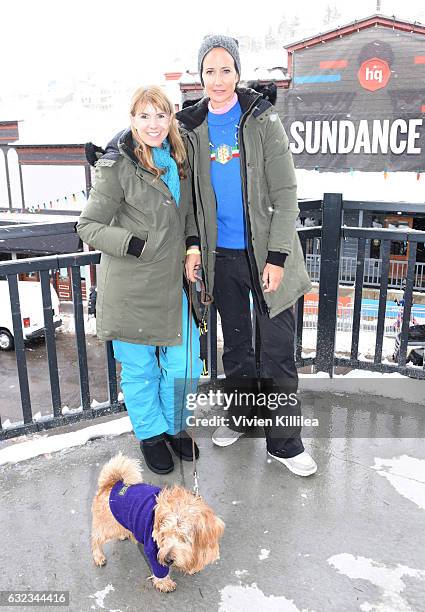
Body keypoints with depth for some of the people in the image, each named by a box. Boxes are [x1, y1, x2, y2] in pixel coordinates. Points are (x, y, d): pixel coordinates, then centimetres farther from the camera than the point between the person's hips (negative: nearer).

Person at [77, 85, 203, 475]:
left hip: (174, 282, 6)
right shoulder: (117, 166, -12)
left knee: (185, 365, 10)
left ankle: (174, 425, 37)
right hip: (132, 288, -5)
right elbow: (88, 226, -9)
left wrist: (192, 245, 3)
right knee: (140, 369, 10)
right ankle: (151, 433, 34)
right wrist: (139, 246, -19)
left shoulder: (178, 159, 8)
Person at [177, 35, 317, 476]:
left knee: (278, 350, 1)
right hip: (222, 254, 4)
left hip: (265, 251, -3)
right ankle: (241, 418, 36)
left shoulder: (262, 120, -6)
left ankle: (284, 442, 14)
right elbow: (191, 195, 11)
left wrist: (278, 256, -15)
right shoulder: (192, 126, 4)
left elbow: (285, 192, -9)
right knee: (235, 343, 17)